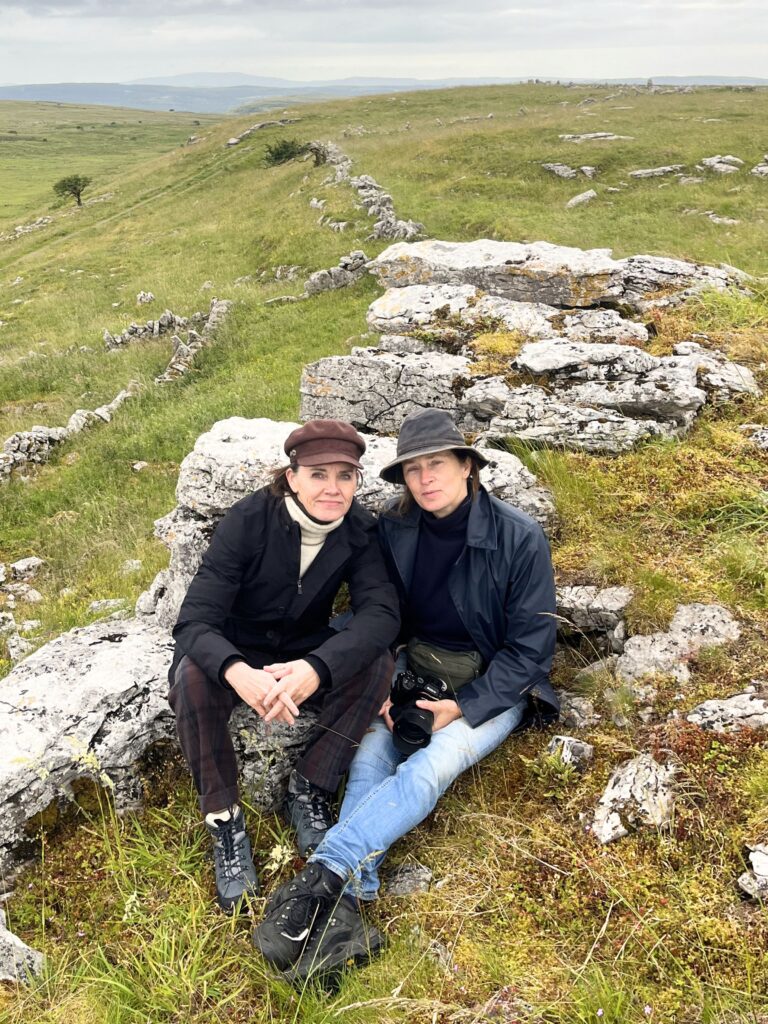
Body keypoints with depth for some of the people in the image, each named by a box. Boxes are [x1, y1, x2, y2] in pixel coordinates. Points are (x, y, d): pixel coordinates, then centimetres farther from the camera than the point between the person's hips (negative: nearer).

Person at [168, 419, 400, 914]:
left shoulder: (360, 530, -14)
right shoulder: (248, 520, -23)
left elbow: (382, 611, -27)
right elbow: (194, 621, -29)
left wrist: (316, 669, -46)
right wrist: (238, 673, -52)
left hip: (307, 654, 2)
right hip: (236, 654, -2)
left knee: (377, 662, -26)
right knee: (193, 675, -34)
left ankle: (309, 790, -10)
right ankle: (225, 822, -17)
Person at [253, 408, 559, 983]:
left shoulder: (519, 538, -16)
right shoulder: (394, 531, -5)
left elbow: (530, 648, -11)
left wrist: (463, 707, -18)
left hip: (491, 689, -3)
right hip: (414, 671, 4)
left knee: (429, 769, -29)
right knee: (370, 754, -23)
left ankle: (325, 873, -33)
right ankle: (344, 912, -30)